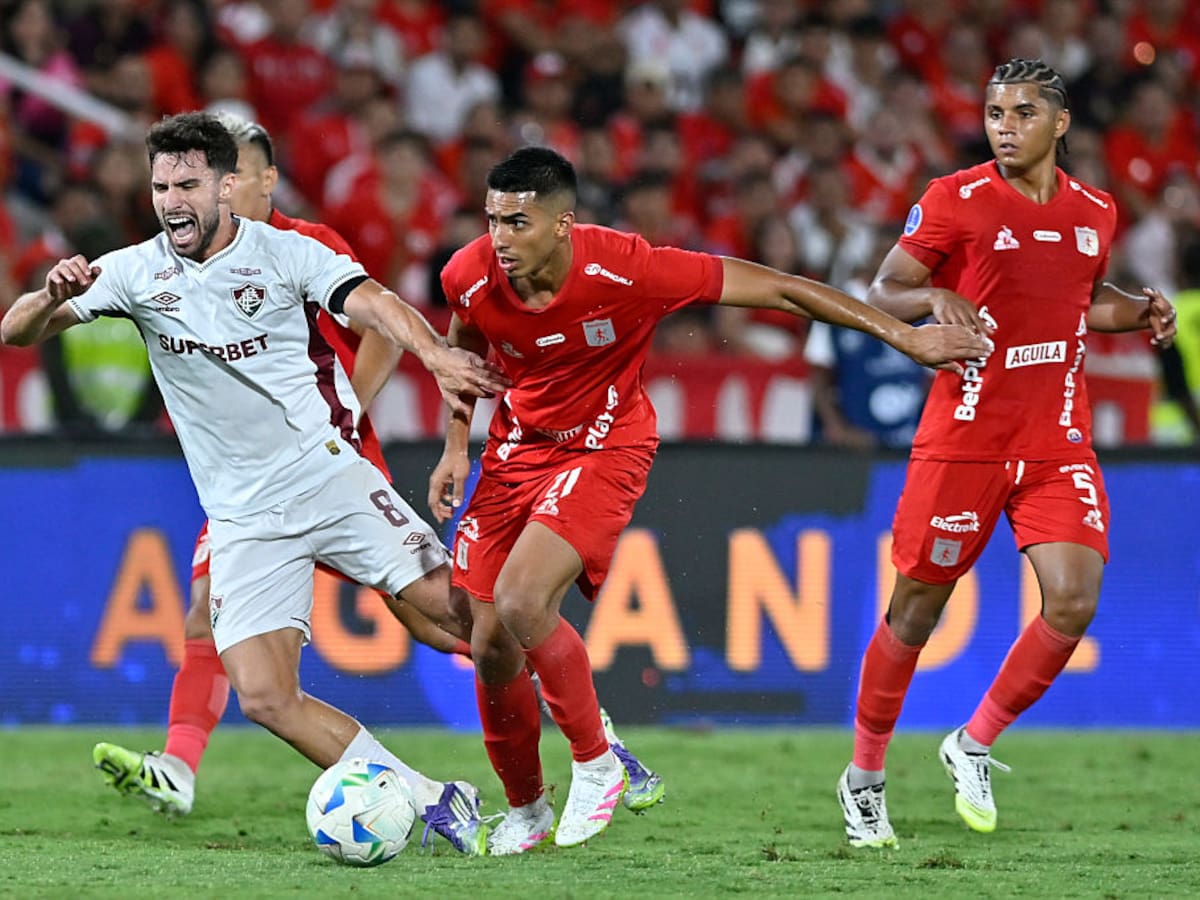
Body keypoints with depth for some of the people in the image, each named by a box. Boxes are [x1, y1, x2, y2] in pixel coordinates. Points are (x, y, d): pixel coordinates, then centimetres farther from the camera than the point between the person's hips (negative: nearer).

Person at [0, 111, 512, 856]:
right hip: (243, 518, 3)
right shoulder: (136, 271, 3)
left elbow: (372, 303, -21)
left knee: (463, 612, -12)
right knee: (265, 698, -11)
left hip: (328, 476, -2)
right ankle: (434, 802, -1)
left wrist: (436, 355, -43)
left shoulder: (285, 254, -5)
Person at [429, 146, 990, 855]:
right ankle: (525, 810, 22)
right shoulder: (471, 277, -16)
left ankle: (596, 765, -5)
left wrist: (905, 335, -16)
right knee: (488, 645, -2)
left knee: (521, 601, -27)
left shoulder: (623, 270, -27)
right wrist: (457, 445, 3)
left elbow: (778, 289, -19)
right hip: (518, 445, 4)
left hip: (605, 446, -4)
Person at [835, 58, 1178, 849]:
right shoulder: (955, 202, -5)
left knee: (1073, 601, -13)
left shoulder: (1095, 212, 8)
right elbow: (881, 294, -3)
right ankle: (864, 776, 21)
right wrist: (934, 297, -23)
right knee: (917, 609, 3)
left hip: (1060, 445, 3)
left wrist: (1143, 308, 7)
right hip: (963, 440, -3)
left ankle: (974, 746, 9)